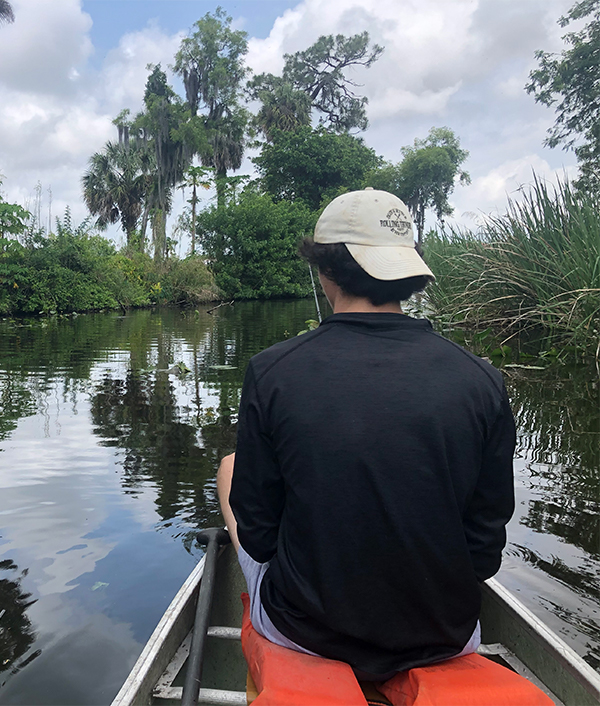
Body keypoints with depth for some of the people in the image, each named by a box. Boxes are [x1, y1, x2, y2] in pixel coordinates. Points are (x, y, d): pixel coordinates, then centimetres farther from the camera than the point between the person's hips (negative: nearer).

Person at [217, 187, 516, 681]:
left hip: (303, 634, -1)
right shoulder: (482, 382, -15)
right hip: (444, 641, 3)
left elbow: (257, 538, -10)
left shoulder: (271, 373, -19)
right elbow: (485, 549, -6)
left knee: (229, 467, 22)